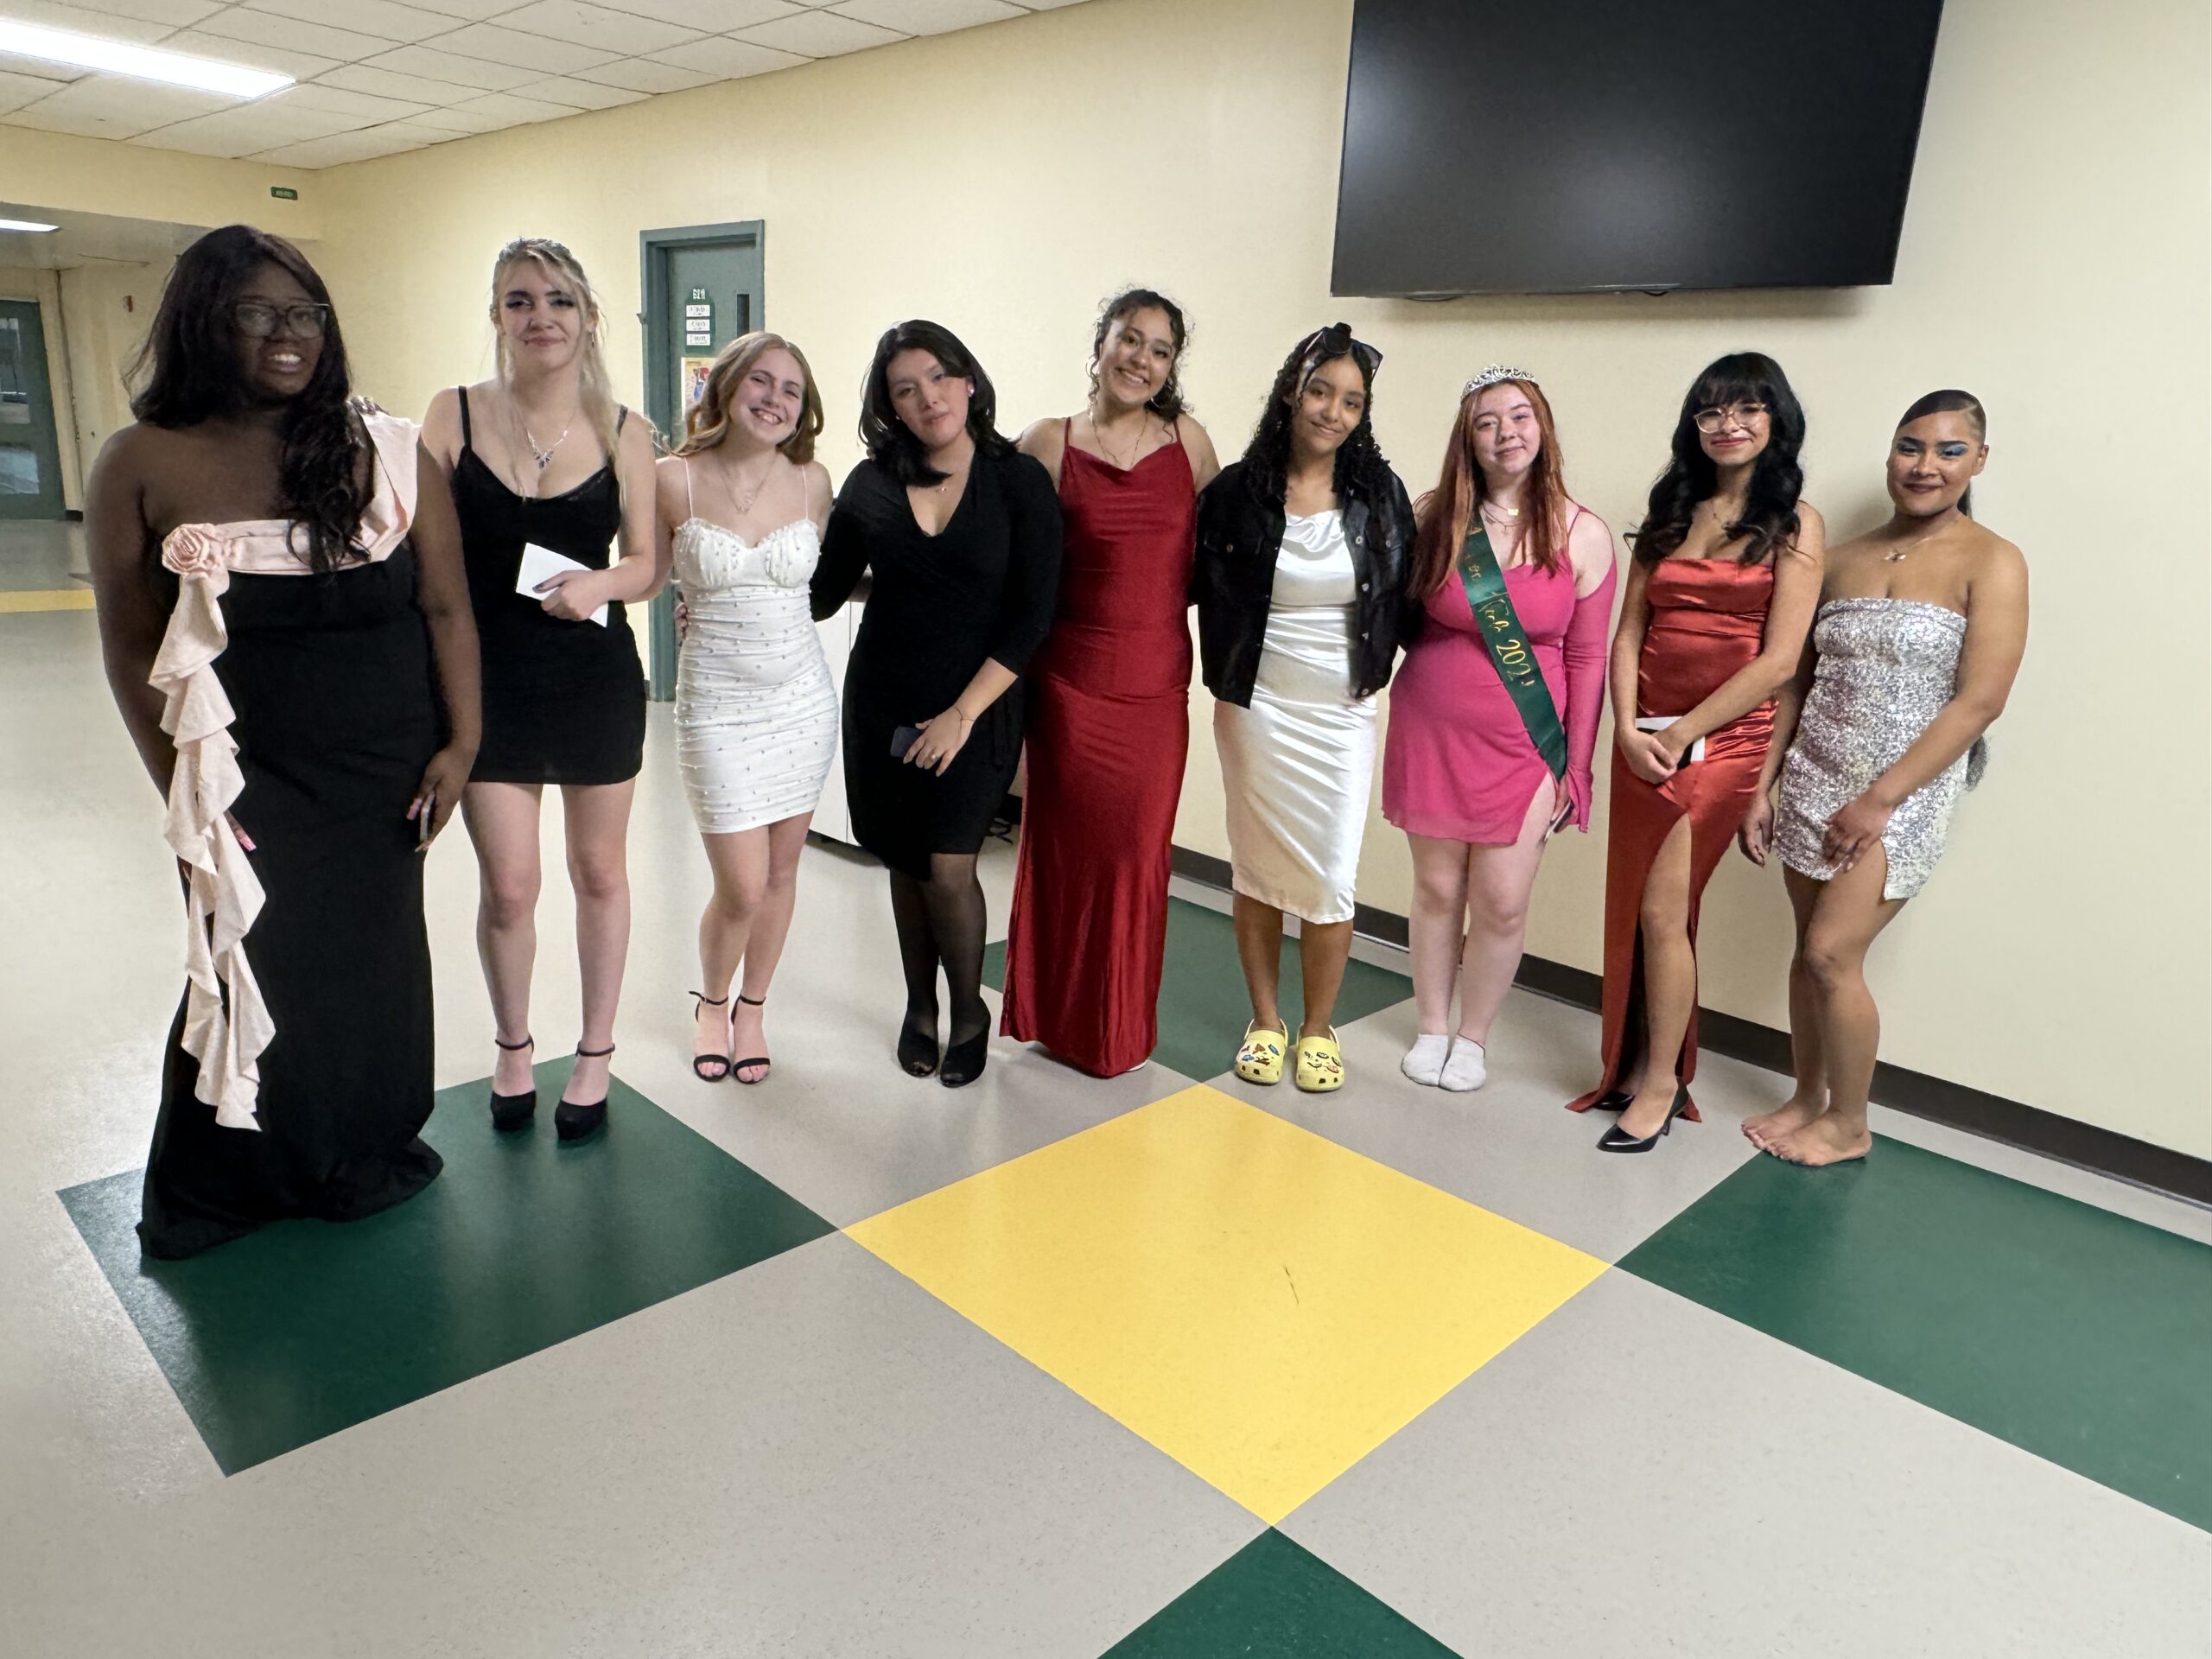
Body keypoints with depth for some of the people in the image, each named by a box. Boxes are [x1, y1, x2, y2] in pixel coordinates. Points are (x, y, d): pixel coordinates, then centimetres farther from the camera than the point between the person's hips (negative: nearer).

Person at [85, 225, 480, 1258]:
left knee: (374, 971, 13)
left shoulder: (386, 452, -2)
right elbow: (131, 646, -2)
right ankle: (230, 1182, 34)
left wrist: (459, 743, -7)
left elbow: (445, 608, -1)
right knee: (253, 982, 8)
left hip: (383, 780, 1)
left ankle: (369, 1159, 36)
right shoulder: (144, 466, -4)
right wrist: (184, 791, -5)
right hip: (249, 785, -1)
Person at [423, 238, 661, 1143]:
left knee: (598, 870, 12)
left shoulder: (622, 432, -2)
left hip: (597, 677, 0)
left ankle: (595, 1052, 31)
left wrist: (599, 584, -20)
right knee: (507, 885, 4)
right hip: (489, 678, 0)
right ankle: (512, 1046, 31)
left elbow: (649, 566, 0)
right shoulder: (454, 416, -2)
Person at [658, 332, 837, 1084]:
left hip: (803, 697, 3)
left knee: (781, 870, 12)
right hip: (717, 703, -2)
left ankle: (752, 1010, 35)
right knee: (742, 889, -2)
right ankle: (711, 1002, 31)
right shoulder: (676, 478, -8)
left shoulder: (811, 479, -1)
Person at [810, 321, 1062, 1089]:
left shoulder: (1019, 481, -6)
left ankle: (969, 1010, 17)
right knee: (905, 862, 10)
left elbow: (1032, 615, -9)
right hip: (882, 701, 3)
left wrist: (964, 713, -13)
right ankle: (920, 1005, 31)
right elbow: (823, 591, 11)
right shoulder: (871, 483, 3)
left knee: (947, 866, -8)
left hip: (976, 705, -3)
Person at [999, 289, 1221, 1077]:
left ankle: (1122, 1027, 26)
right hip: (1070, 680, -1)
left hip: (1157, 685, 2)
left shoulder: (1191, 442, 6)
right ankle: (1059, 1016, 27)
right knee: (1066, 845, 7)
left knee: (1138, 854, 7)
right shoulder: (1050, 444, 0)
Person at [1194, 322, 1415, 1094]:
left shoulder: (1379, 493, -1)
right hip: (1257, 710, 0)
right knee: (1257, 870, 9)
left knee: (1330, 882, 2)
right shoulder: (1237, 490, -4)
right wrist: (1223, 685, -2)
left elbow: (1402, 597, 6)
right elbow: (1203, 589, 2)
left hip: (1342, 716, 1)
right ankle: (1265, 1021, 27)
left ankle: (1318, 1028, 22)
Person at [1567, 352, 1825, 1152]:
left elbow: (1778, 661, -9)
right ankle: (1633, 1065, 23)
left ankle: (1660, 1082, 8)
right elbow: (1628, 631, 6)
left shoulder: (1793, 524, -2)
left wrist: (1683, 732, -12)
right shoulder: (1670, 511, 12)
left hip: (1724, 738, -4)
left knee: (1661, 910, -9)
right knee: (1630, 908, 8)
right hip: (1644, 739, 5)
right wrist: (1628, 728, -7)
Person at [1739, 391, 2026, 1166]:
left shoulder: (1991, 563, -7)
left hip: (1903, 794, -5)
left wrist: (1881, 799, -17)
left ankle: (1848, 1124, 13)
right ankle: (1806, 1098, 27)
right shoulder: (1842, 561, 7)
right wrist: (1764, 788, 5)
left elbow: (1979, 701, -13)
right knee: (1810, 948, 10)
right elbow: (1797, 681, 10)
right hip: (1814, 781, 5)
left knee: (1832, 955, -7)